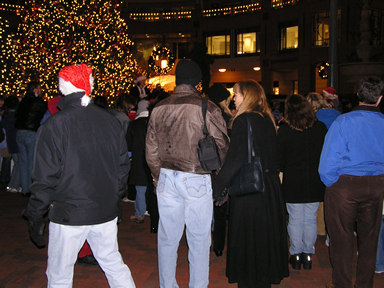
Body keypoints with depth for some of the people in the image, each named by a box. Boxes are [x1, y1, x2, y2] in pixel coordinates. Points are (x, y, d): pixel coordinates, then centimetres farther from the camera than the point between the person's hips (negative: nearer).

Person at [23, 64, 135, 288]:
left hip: (69, 213, -5)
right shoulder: (111, 121, 3)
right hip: (106, 211, 5)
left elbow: (45, 178, -13)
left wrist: (35, 216, -3)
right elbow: (123, 166, 9)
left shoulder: (55, 125, -13)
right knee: (113, 264, 20)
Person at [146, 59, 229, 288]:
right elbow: (222, 148, -6)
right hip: (196, 181, -4)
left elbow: (151, 151, 8)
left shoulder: (159, 109, 2)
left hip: (166, 179, 4)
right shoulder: (207, 108, -12)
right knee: (199, 239, 8)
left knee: (167, 238, 14)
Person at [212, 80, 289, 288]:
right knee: (265, 235, 17)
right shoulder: (267, 119, 7)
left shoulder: (243, 120, -15)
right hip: (270, 189, 8)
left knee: (247, 238, 5)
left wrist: (217, 188, -16)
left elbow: (235, 159, -21)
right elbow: (272, 156, 12)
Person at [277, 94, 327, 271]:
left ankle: (296, 255, 17)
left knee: (295, 219, 8)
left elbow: (279, 158, -4)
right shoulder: (320, 128, -5)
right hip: (315, 182, 2)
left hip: (293, 182, -2)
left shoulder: (284, 130, -11)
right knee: (311, 219, 11)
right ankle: (308, 254, 19)